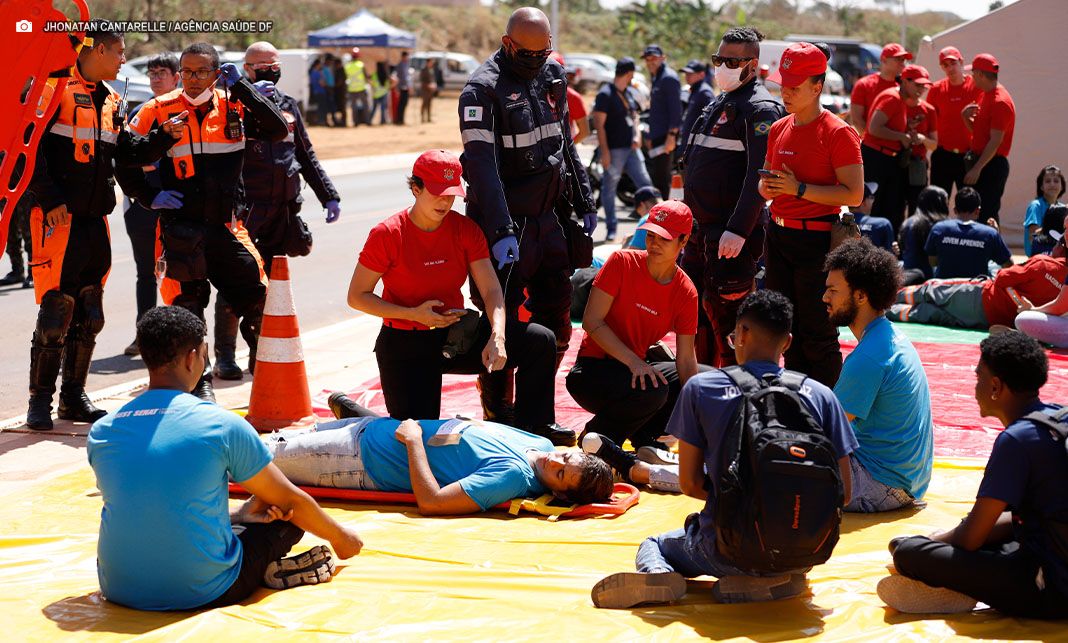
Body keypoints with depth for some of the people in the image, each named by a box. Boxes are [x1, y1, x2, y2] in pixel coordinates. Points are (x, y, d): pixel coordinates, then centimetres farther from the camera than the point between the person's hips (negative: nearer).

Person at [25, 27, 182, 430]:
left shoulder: (108, 99, 16)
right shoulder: (56, 87, -7)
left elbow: (129, 153, 17)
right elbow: (30, 147, -12)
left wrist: (165, 136, 3)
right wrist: (50, 199, -16)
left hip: (95, 219, 8)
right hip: (59, 218, -7)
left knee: (89, 314, 10)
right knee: (56, 311, -8)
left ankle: (73, 396, 21)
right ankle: (40, 400, 2)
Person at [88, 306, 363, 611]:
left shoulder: (100, 433, 1)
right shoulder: (222, 425, -11)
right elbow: (291, 501, 3)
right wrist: (340, 536, 22)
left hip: (119, 591, 4)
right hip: (202, 594, -4)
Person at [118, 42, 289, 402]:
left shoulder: (232, 106, 3)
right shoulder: (160, 111, -2)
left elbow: (277, 130, -11)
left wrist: (241, 87, -14)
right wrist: (149, 196, -3)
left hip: (226, 226, 2)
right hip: (181, 228, -2)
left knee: (258, 297, 1)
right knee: (187, 306, 3)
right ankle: (199, 383, 16)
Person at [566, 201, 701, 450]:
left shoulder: (686, 293, -3)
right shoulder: (622, 262, -13)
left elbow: (686, 360, -5)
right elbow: (591, 321, -18)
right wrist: (634, 361, -28)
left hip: (639, 368, 6)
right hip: (593, 369, -6)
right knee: (653, 390, -33)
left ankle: (643, 436, 7)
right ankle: (597, 436, -9)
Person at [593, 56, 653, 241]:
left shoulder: (629, 92, 15)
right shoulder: (605, 94, -10)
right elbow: (599, 124, -14)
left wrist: (637, 135, 4)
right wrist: (604, 151, -19)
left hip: (631, 148, 7)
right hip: (613, 149, -7)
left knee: (645, 183, 3)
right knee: (609, 188, 1)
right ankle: (611, 229, 7)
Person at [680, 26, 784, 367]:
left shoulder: (759, 108, -11)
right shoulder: (718, 103, 18)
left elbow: (759, 176, -22)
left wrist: (738, 230, -29)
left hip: (732, 238, -10)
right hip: (700, 230, 10)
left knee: (726, 317, -7)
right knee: (696, 313, 16)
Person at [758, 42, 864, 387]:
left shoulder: (838, 133, -11)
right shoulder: (778, 129, 11)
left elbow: (854, 194, -17)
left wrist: (799, 189, -20)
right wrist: (766, 188, -1)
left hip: (817, 239, -8)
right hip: (778, 235, 8)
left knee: (817, 333, -5)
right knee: (785, 327, 13)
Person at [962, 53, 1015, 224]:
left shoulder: (1000, 102, -17)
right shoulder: (985, 95, 14)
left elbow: (995, 141, -21)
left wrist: (977, 169, -23)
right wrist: (967, 117, 2)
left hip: (992, 165, -10)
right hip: (979, 160, 10)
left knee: (988, 215, -9)